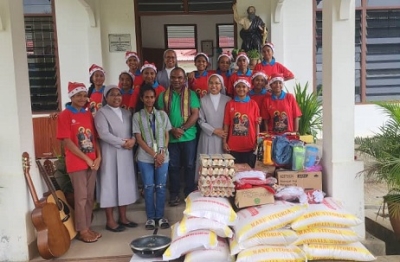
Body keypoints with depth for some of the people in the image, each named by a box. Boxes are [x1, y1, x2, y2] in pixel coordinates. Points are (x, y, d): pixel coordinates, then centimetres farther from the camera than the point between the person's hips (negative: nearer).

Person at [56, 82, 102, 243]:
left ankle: (87, 227, 22)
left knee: (90, 196, 11)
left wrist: (98, 157, 0)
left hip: (92, 162, 6)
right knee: (81, 197, 0)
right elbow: (66, 141, -14)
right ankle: (82, 230, 11)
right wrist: (87, 159, -14)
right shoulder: (65, 115, -7)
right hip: (76, 163, -6)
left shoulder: (88, 115, 13)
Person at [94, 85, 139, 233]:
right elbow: (104, 134, -18)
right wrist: (122, 143, -19)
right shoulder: (101, 113, -5)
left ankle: (123, 218, 22)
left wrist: (132, 140, -12)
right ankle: (110, 221, 9)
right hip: (110, 155, -6)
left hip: (126, 155, 6)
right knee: (111, 185, -1)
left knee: (125, 185, 10)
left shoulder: (126, 113, 15)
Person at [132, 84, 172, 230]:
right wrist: (154, 154, -12)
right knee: (149, 187, 3)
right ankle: (150, 217, 15)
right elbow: (139, 139, -5)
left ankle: (160, 216, 17)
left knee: (161, 187, 4)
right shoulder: (137, 116, 0)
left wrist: (162, 153, -8)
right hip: (145, 158, -1)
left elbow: (167, 136, 6)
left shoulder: (162, 114, 6)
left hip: (163, 156, 2)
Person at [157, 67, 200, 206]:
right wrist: (172, 130, -14)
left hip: (189, 137, -1)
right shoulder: (164, 95, 5)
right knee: (173, 166, 8)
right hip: (171, 137, 1)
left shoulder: (191, 94, 2)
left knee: (189, 165, 7)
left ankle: (189, 193, 20)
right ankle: (174, 194, 20)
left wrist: (182, 129, -16)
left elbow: (195, 114, -6)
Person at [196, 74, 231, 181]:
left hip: (223, 137, 0)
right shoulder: (203, 100, 4)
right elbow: (200, 121, 0)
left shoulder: (227, 100, 4)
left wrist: (226, 133, -7)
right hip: (208, 137, 0)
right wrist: (214, 130, -9)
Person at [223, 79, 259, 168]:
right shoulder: (230, 104, 2)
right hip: (233, 146, 0)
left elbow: (257, 124, 3)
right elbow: (226, 124, 3)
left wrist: (257, 142, -3)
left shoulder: (253, 104, 2)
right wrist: (224, 141, -1)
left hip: (250, 146, 0)